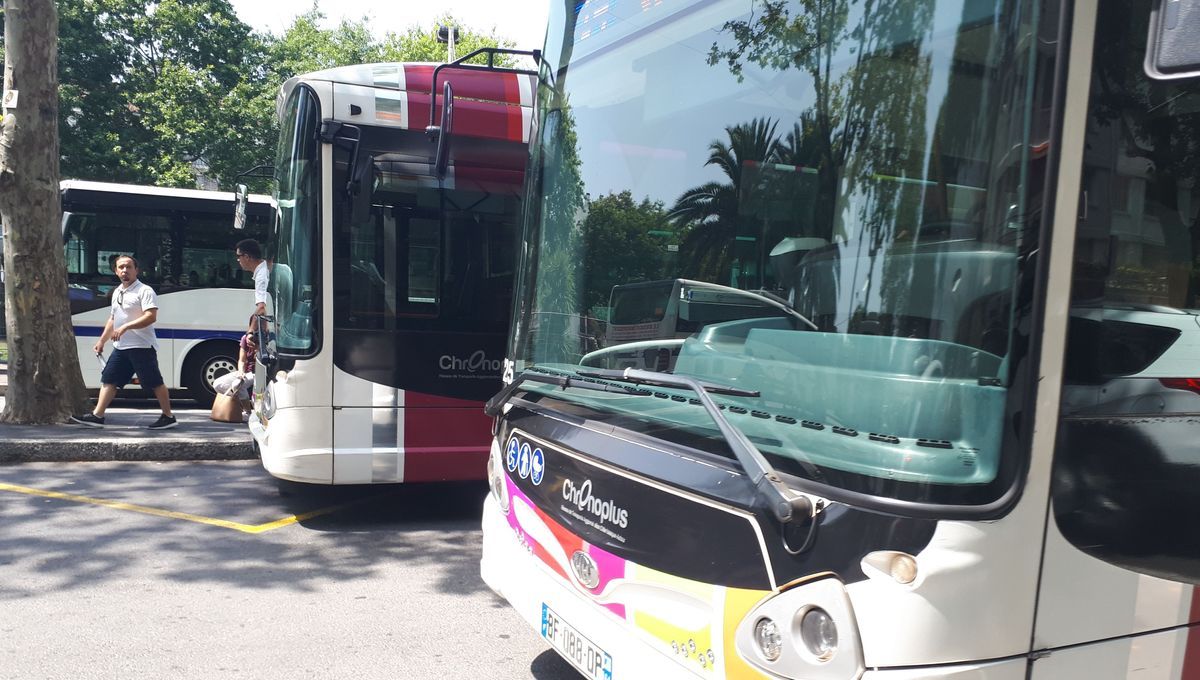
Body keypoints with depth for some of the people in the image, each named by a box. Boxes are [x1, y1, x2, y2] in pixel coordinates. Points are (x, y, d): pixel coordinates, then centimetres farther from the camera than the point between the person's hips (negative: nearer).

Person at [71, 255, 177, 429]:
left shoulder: (144, 291, -9)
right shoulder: (117, 292, 18)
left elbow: (151, 317, -22)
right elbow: (112, 320, 27)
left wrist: (125, 327, -27)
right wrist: (101, 341, 25)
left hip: (141, 346, -8)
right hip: (121, 347, 8)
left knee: (155, 383, -3)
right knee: (108, 379, 5)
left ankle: (168, 417, 5)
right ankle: (97, 416, 9)